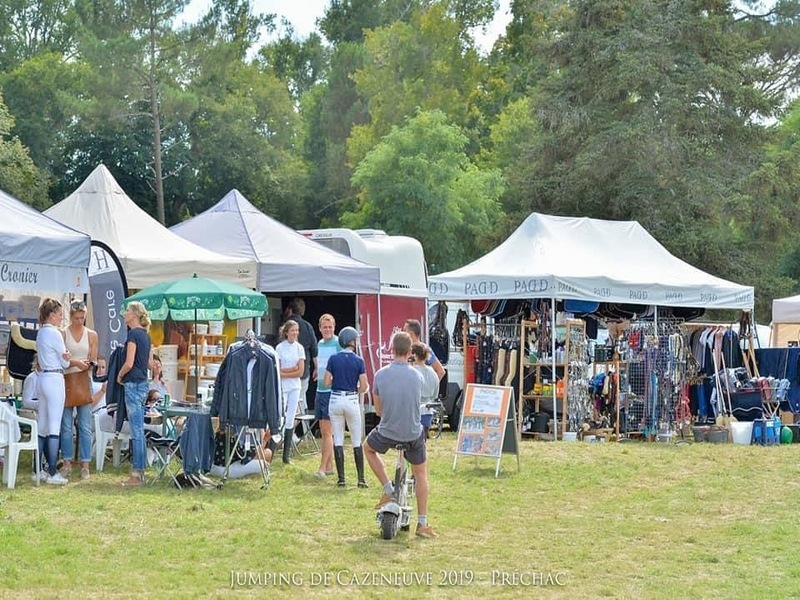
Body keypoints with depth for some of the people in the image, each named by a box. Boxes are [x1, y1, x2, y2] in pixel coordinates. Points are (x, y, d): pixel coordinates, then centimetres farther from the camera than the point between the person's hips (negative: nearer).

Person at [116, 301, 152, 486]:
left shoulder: (133, 334, -13)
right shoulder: (145, 335, 14)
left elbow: (129, 363, -18)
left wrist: (120, 375, -1)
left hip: (133, 384, -9)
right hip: (143, 383, 9)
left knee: (136, 431, -7)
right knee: (139, 430, 12)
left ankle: (136, 474, -6)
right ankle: (140, 471, 15)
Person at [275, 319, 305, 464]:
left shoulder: (299, 348, 4)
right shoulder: (279, 348, -4)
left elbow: (300, 372, -1)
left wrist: (284, 373, -8)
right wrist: (293, 368, -12)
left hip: (295, 388, 4)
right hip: (281, 387, -4)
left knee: (290, 420, 6)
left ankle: (286, 454, 11)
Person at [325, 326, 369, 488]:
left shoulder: (333, 359, -3)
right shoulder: (358, 361, -6)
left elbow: (327, 382, -4)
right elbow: (364, 386, -8)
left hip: (335, 400, 1)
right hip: (352, 401, -1)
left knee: (338, 441, 6)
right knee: (357, 442, 7)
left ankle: (341, 479, 4)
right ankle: (361, 479, 5)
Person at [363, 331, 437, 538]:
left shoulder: (380, 374, -11)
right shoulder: (417, 376, -10)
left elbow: (378, 410, 1)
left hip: (387, 433, -1)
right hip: (414, 434, 1)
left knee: (368, 448, 32)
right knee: (421, 474, 20)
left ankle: (388, 489, 22)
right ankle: (422, 523, 18)